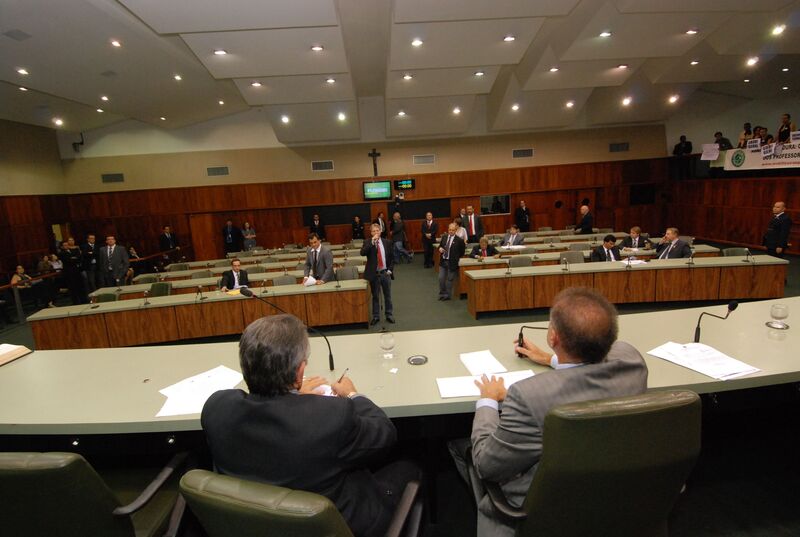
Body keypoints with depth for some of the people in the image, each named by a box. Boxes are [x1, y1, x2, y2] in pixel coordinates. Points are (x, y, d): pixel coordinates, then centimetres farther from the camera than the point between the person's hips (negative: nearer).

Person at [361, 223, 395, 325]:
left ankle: (389, 315, 23)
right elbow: (362, 253, -22)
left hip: (385, 273, 2)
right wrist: (372, 242, -25)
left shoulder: (387, 242, 3)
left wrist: (390, 270, -1)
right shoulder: (367, 243, -3)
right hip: (374, 274, -1)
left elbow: (392, 257, 9)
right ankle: (375, 317, 19)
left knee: (387, 296, 11)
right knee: (375, 296, 9)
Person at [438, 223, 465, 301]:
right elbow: (440, 245, 17)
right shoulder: (444, 237, 5)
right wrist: (440, 248, -5)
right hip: (443, 261, 4)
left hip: (452, 263, -4)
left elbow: (462, 252, 1)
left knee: (450, 279, 6)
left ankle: (447, 295, 20)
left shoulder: (459, 240, -9)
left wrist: (456, 258, 0)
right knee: (441, 278, 5)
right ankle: (442, 294, 22)